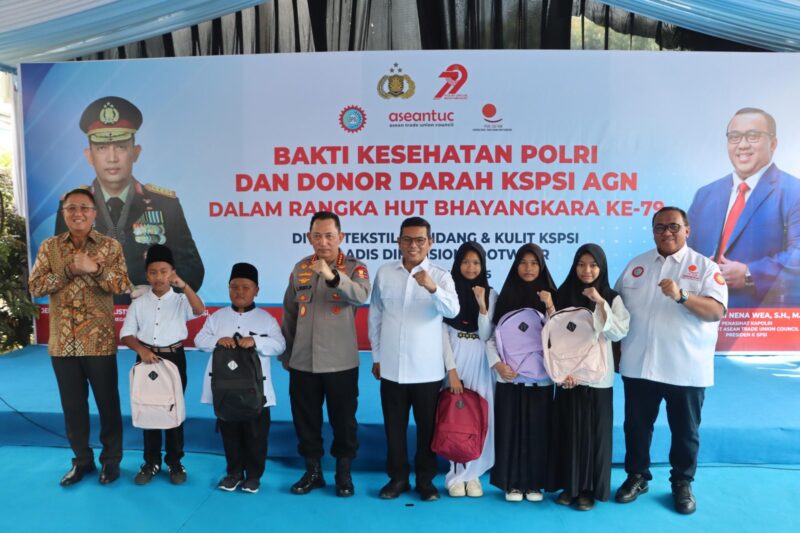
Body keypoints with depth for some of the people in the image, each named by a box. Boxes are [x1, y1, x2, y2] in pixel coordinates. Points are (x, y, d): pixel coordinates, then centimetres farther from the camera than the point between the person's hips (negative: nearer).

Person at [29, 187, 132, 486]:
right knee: (72, 405, 13)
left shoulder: (110, 246, -1)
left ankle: (111, 459, 23)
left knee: (107, 403, 7)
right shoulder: (49, 247, 6)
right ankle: (82, 459, 29)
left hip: (100, 341, -2)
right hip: (63, 343, 3)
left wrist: (94, 268, -25)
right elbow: (35, 286, -4)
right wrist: (69, 269, -17)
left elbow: (123, 285, -10)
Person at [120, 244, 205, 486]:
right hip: (147, 357, 2)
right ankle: (151, 462, 24)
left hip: (174, 357, -2)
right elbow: (126, 334, 2)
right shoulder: (139, 303, 3)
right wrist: (141, 350, -16)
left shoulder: (180, 301, -3)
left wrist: (184, 285, -35)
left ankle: (175, 462, 20)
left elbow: (199, 310, -23)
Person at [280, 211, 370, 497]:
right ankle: (312, 471, 31)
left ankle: (344, 473, 27)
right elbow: (289, 314, 12)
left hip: (340, 362, -3)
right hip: (303, 362, 4)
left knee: (343, 420, 9)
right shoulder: (300, 268, 5)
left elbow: (361, 296, -29)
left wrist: (332, 277, -46)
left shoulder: (354, 267, -7)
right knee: (305, 419, 13)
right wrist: (286, 353, 13)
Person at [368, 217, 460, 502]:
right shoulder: (384, 273, 1)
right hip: (392, 367, 2)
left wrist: (433, 288, -40)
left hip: (427, 369, -2)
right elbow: (375, 316, 7)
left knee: (427, 427, 11)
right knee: (394, 426, 13)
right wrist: (376, 356, 9)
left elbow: (452, 310, -21)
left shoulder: (440, 276, -5)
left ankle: (425, 479, 29)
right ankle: (397, 477, 30)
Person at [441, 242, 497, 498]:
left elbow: (486, 335, -1)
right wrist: (451, 371, -10)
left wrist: (482, 304, -14)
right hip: (455, 359, -2)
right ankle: (457, 475, 13)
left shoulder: (490, 294, 5)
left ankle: (472, 474, 17)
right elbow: (443, 333, -4)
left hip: (480, 361, 2)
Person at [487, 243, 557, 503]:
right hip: (510, 377, 0)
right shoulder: (506, 296, 3)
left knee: (537, 430, 5)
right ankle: (512, 483, 16)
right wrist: (497, 363, -13)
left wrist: (550, 308, -14)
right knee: (510, 429, 4)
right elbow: (492, 336, 1)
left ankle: (534, 483, 19)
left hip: (540, 377, 0)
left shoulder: (550, 297, 4)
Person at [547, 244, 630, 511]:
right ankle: (569, 486, 17)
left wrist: (601, 304, -16)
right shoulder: (563, 295, 3)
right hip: (568, 375, 1)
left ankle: (589, 489, 16)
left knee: (595, 431, 3)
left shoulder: (612, 298, 2)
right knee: (568, 430, 4)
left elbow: (618, 333, -7)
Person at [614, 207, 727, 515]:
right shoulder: (636, 265, 7)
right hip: (638, 365, 3)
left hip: (687, 369, -2)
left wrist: (681, 295, -29)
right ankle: (637, 477, 31)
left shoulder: (705, 267, -2)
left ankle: (682, 484, 31)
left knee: (686, 430, 12)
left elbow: (716, 310, -14)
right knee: (637, 425, 13)